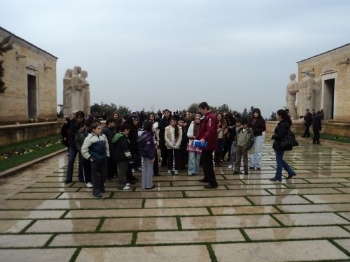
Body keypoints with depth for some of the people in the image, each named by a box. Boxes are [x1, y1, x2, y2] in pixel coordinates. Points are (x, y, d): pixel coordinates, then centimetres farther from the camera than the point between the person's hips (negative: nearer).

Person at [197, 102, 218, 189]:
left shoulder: (211, 117, -19)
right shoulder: (206, 117, 16)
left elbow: (210, 131, -33)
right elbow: (203, 130, 23)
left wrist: (204, 138, -47)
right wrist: (197, 138, 22)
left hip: (208, 144, -11)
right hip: (205, 143, 11)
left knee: (208, 163, -10)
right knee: (204, 161, 20)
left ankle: (213, 183, -7)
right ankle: (207, 178, 35)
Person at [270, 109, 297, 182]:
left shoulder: (283, 125, -21)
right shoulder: (285, 123, 10)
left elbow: (280, 135, -26)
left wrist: (273, 136, -10)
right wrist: (275, 135, 6)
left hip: (280, 145, -10)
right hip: (280, 145, 10)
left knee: (279, 161, 1)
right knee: (280, 160, 20)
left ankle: (278, 177, 12)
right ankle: (291, 172, 25)